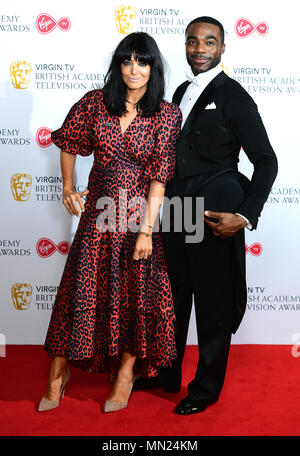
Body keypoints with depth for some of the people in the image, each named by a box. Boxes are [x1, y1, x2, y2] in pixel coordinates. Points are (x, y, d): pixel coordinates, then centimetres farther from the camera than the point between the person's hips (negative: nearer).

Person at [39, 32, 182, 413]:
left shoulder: (166, 115, -6)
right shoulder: (96, 103, 0)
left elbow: (159, 176, -11)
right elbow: (69, 142, 15)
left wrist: (146, 229, -15)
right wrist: (68, 187, 5)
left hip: (139, 211, -1)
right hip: (99, 212, 2)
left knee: (137, 292, 7)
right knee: (81, 286, 6)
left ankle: (126, 372, 29)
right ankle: (58, 373, 23)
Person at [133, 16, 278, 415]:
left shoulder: (233, 96, -9)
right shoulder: (181, 93, 13)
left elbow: (266, 161, -10)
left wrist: (245, 217, -19)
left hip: (214, 218, -7)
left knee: (213, 306, 7)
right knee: (173, 297, 17)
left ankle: (208, 386, 25)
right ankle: (167, 374, 35)